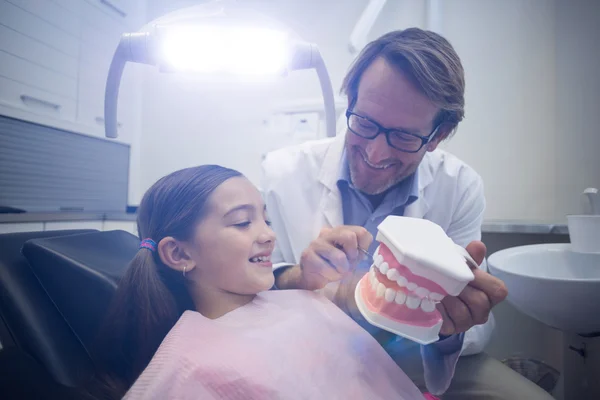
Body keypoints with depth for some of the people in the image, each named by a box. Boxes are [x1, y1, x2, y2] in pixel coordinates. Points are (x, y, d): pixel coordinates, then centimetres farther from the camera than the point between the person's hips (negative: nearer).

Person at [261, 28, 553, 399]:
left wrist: (450, 326, -32)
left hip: (413, 358, 2)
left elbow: (477, 331, -10)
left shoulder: (461, 188, -11)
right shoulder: (282, 173, -14)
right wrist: (296, 281, -33)